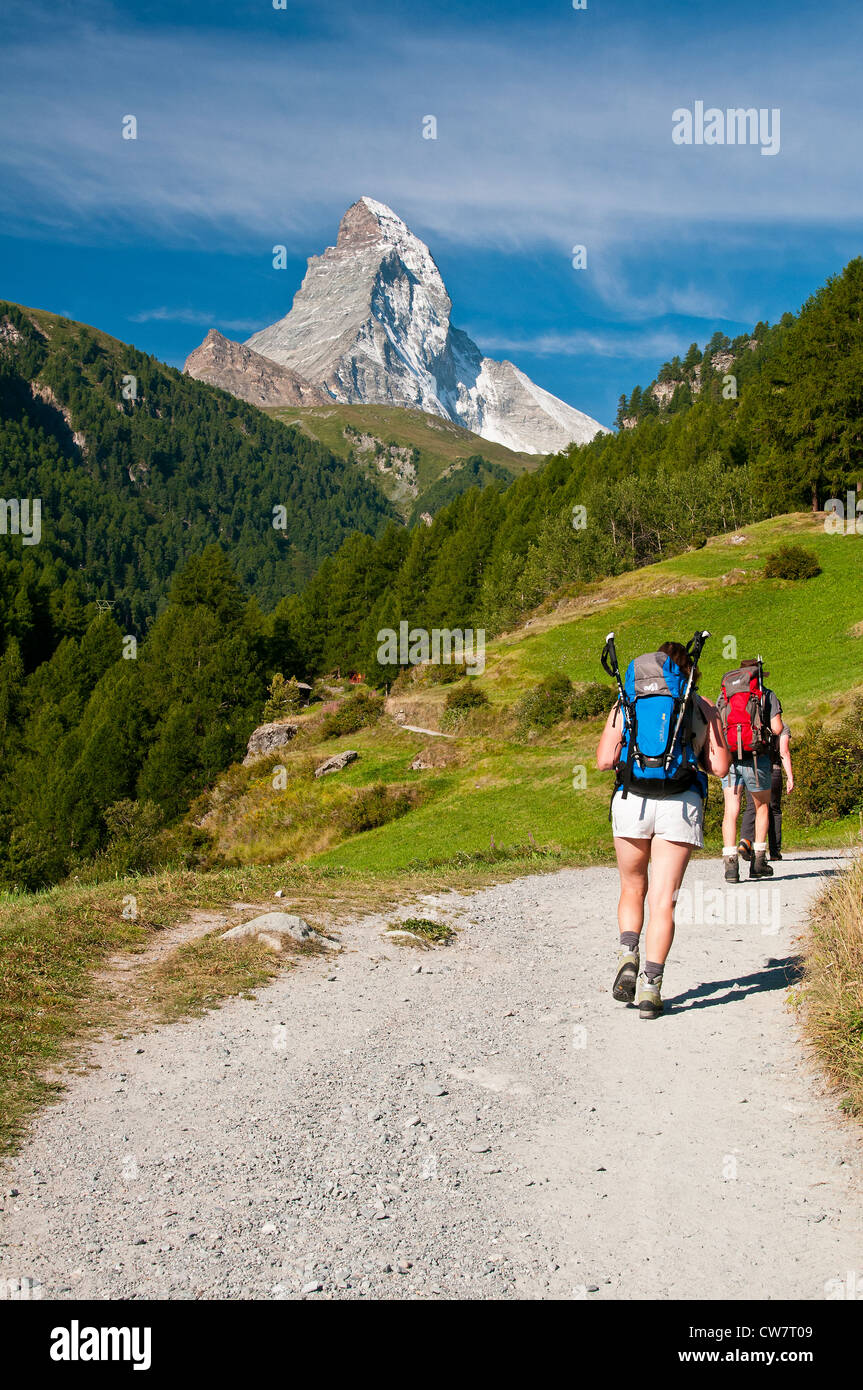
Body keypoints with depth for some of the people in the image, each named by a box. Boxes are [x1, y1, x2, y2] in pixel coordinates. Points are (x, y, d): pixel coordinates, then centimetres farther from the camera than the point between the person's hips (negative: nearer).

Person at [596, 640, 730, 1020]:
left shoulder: (625, 705, 12)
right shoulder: (704, 709, 12)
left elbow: (603, 761, 2)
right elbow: (720, 767, 5)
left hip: (631, 800, 1)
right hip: (681, 803, -1)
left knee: (633, 889, 20)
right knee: (663, 900, 0)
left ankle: (628, 954, -1)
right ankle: (651, 984, -10)